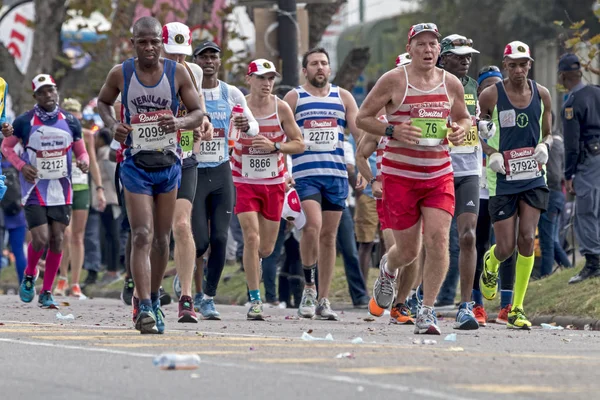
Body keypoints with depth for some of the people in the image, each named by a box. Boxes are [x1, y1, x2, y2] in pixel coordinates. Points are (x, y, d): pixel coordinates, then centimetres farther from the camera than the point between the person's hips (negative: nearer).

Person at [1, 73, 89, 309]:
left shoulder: (70, 122, 2)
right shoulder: (24, 122, -6)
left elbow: (81, 151, 12)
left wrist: (83, 162, -11)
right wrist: (21, 166, -12)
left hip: (62, 190, 3)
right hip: (35, 190, -3)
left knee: (57, 241, 1)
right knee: (41, 239, -13)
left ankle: (47, 293, 12)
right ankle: (29, 276, 18)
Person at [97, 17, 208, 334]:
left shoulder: (177, 73, -3)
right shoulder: (120, 74, -4)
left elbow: (198, 114, 2)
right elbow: (103, 102, 15)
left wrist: (180, 123, -20)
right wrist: (112, 126, -6)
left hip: (169, 164, 2)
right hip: (136, 165, -2)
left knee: (162, 239, 11)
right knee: (142, 236, -14)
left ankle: (154, 300, 30)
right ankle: (145, 308, -20)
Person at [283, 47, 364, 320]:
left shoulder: (343, 97, 13)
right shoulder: (293, 98, 7)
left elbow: (360, 133, 11)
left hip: (336, 174, 3)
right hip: (305, 172, -3)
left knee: (329, 236, 4)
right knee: (313, 225, -22)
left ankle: (323, 300, 10)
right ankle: (309, 285, -5)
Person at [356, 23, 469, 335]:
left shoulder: (451, 84, 6)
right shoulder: (393, 80, -5)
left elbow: (464, 117, 22)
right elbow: (362, 118, 0)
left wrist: (460, 130, -1)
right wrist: (392, 131, -16)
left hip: (439, 174, 3)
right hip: (400, 175, -2)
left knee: (438, 239, -15)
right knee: (408, 251, 4)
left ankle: (427, 312, -7)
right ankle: (388, 268, 42)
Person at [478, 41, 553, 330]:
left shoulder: (541, 94, 5)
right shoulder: (491, 95, -5)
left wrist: (544, 146, -6)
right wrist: (491, 153, -14)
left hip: (533, 178, 2)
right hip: (502, 179, -2)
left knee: (527, 239, -10)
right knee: (506, 247, -3)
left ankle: (517, 309, 0)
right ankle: (490, 265, 38)